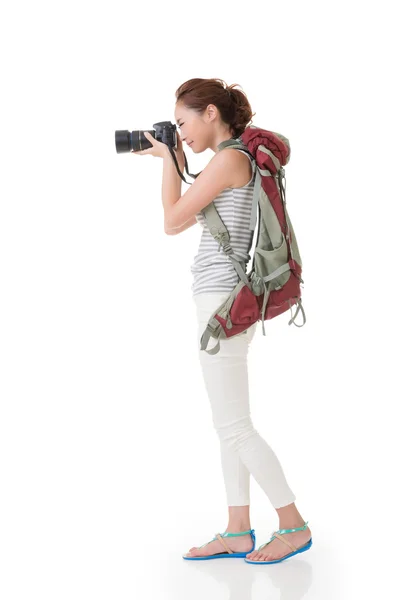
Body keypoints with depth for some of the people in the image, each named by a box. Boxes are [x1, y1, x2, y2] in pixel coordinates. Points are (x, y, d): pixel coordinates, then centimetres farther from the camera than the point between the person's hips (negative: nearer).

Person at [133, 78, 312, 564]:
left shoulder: (229, 158, -14)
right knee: (229, 425, 11)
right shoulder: (237, 162, 15)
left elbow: (172, 221, -12)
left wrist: (170, 161, -1)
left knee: (234, 427, -4)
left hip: (222, 302, -10)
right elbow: (181, 224, 20)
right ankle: (238, 532, 17)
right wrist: (171, 161, 15)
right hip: (228, 302, 10)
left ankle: (294, 525, 4)